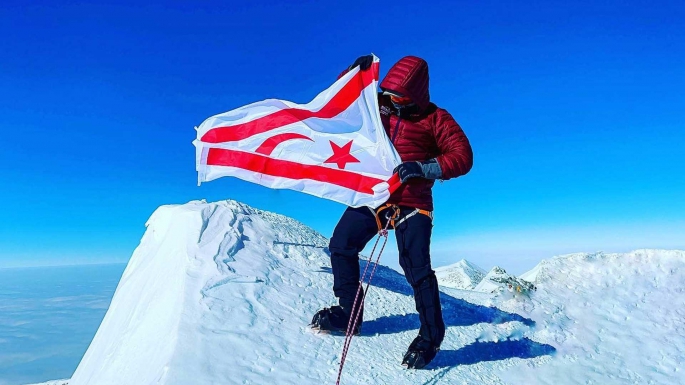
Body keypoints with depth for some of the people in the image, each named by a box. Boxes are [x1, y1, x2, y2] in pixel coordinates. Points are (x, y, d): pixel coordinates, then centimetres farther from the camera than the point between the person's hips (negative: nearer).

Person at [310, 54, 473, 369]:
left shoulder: (435, 119, -1)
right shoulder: (378, 106, 11)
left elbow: (462, 157, -7)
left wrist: (424, 168, -22)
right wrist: (354, 72, 1)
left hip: (411, 204, -5)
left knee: (416, 268, -10)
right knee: (341, 246, 5)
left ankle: (431, 335, 8)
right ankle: (347, 311, 21)